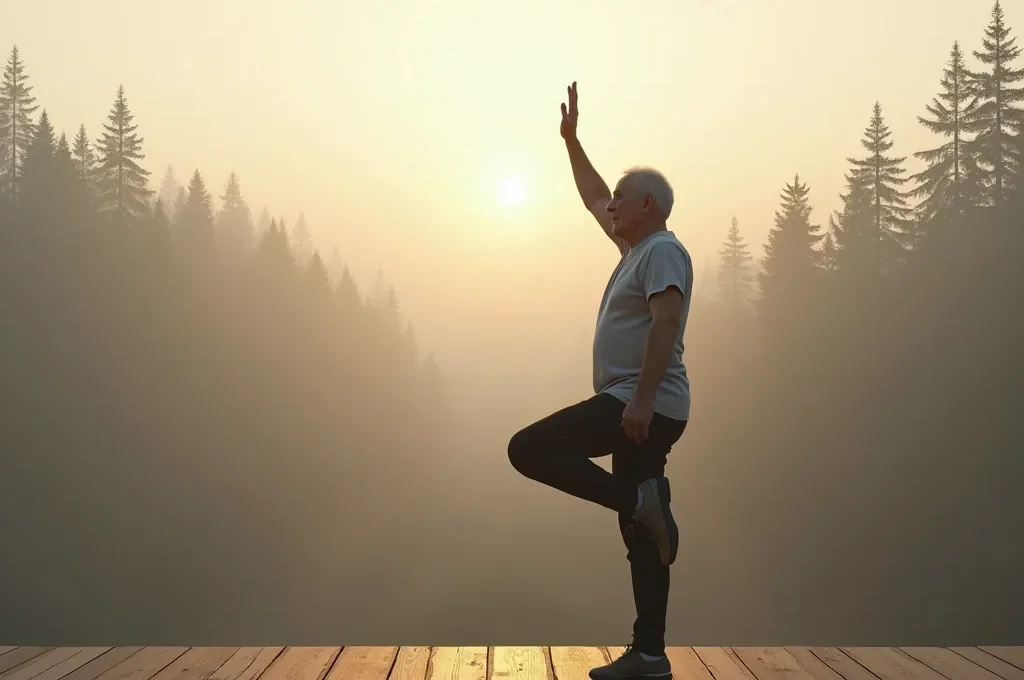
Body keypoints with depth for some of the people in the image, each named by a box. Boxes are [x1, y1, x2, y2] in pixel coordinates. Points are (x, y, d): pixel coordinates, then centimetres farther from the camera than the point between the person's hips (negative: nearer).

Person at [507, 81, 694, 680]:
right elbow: (593, 196, 33)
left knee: (528, 448, -14)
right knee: (642, 533, 7)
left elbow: (666, 323, -22)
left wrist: (642, 400, -29)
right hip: (636, 408, 10)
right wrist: (571, 137, 34)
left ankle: (636, 498, -14)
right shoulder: (636, 248, 20)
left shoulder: (662, 251, -9)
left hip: (646, 407, -10)